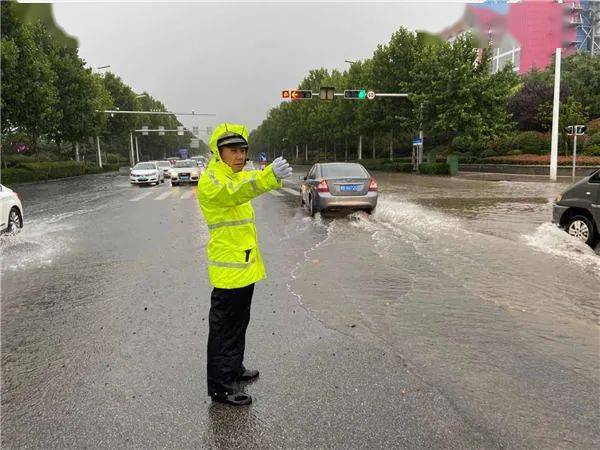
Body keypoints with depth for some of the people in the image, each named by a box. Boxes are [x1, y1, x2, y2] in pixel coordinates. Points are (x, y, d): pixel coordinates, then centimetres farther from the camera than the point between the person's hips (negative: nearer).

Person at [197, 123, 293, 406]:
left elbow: (249, 184, 2)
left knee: (239, 323, 22)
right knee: (224, 328, 1)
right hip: (228, 269, -9)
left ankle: (234, 369, 39)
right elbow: (234, 192, -39)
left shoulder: (238, 176, 17)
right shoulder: (211, 180, -19)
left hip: (245, 265, 9)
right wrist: (269, 176, -56)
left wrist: (275, 175, -21)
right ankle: (220, 386, 13)